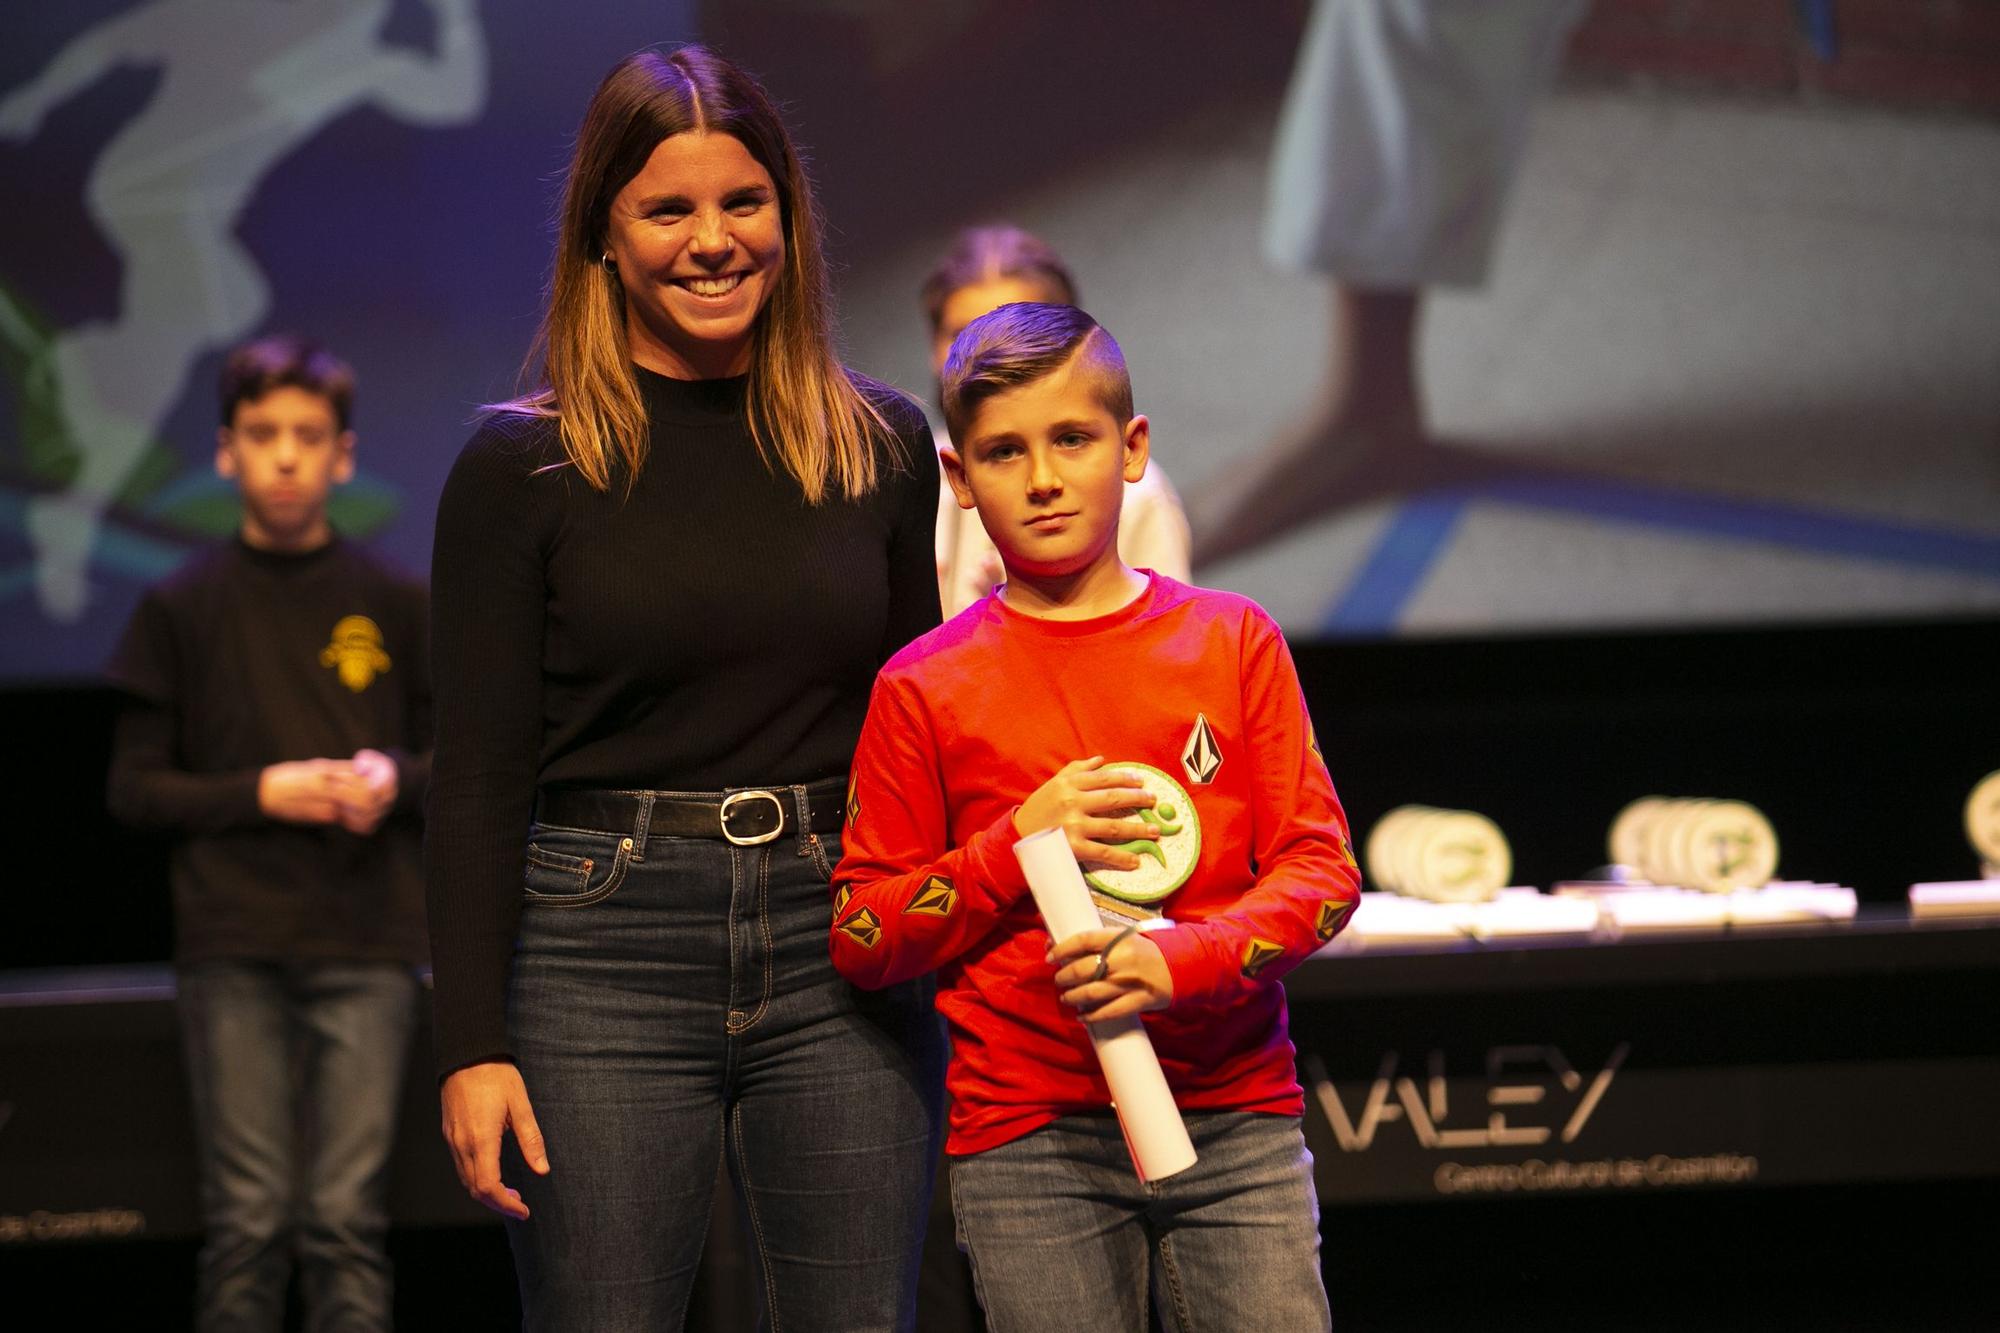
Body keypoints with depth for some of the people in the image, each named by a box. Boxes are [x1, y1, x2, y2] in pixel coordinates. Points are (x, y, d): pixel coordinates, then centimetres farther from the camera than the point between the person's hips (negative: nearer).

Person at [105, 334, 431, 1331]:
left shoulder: (393, 606, 8)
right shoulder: (182, 609, 6)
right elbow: (133, 787, 6)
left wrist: (395, 778, -7)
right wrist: (261, 793, -8)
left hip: (366, 948, 0)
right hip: (232, 951, 0)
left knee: (346, 1215, -3)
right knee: (247, 1218, -2)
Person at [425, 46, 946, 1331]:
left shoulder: (882, 444, 8)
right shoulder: (522, 467, 0)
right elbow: (480, 776, -2)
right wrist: (473, 1043, -7)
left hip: (845, 957, 3)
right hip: (606, 957, -2)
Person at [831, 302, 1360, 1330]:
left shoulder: (1232, 639, 6)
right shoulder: (925, 688, 3)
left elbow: (1322, 869, 2)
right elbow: (859, 940, 3)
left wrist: (1181, 962, -15)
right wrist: (1018, 845, -10)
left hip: (1236, 1116, 1)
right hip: (1029, 1141, -1)